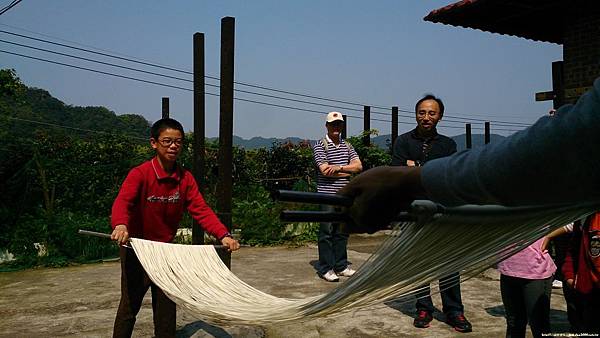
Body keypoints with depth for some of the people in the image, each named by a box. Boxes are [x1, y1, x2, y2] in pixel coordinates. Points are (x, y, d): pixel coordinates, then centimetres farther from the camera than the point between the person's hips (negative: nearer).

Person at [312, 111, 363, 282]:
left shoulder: (347, 146, 15)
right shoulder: (320, 146, -2)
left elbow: (358, 166, 3)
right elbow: (325, 170, -14)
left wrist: (339, 167, -13)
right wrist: (348, 171, -4)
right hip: (327, 195, -5)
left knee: (342, 232, 11)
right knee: (326, 232, -2)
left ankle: (341, 266, 20)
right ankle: (325, 269, 6)